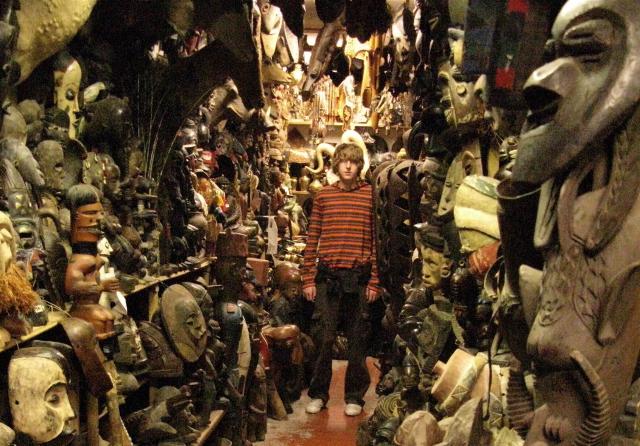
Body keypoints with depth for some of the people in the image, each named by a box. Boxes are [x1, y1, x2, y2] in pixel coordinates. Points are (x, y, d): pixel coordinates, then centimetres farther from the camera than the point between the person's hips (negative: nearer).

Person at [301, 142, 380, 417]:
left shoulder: (371, 195, 3)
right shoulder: (323, 196, 6)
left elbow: (377, 240, 2)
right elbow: (312, 239, 6)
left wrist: (375, 281, -3)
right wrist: (308, 279, 1)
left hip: (359, 277, 0)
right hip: (327, 277, 1)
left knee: (358, 339, 8)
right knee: (324, 337, 5)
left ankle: (354, 396, 22)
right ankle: (318, 393, 22)